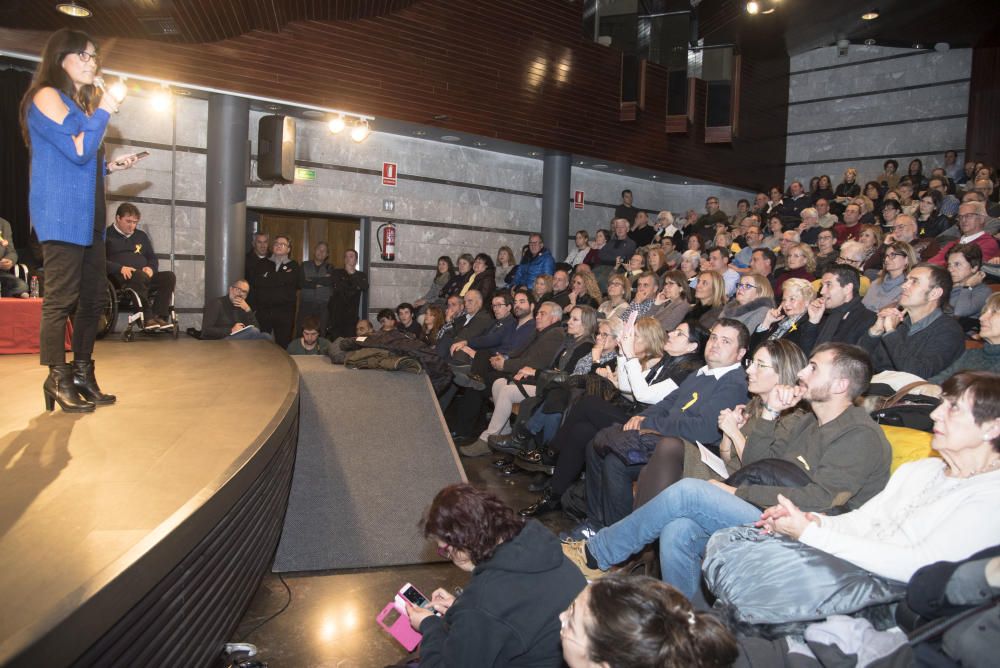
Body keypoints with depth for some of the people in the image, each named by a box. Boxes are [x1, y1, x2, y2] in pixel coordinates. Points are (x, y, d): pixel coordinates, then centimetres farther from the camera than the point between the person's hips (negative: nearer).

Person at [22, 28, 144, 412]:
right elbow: (78, 151, -15)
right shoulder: (47, 96, -4)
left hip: (88, 216, 9)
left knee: (94, 298, 6)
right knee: (61, 300, -7)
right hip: (61, 215, -9)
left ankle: (82, 375, 13)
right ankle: (58, 380, -1)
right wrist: (103, 112, -7)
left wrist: (110, 167, 13)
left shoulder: (81, 102, 23)